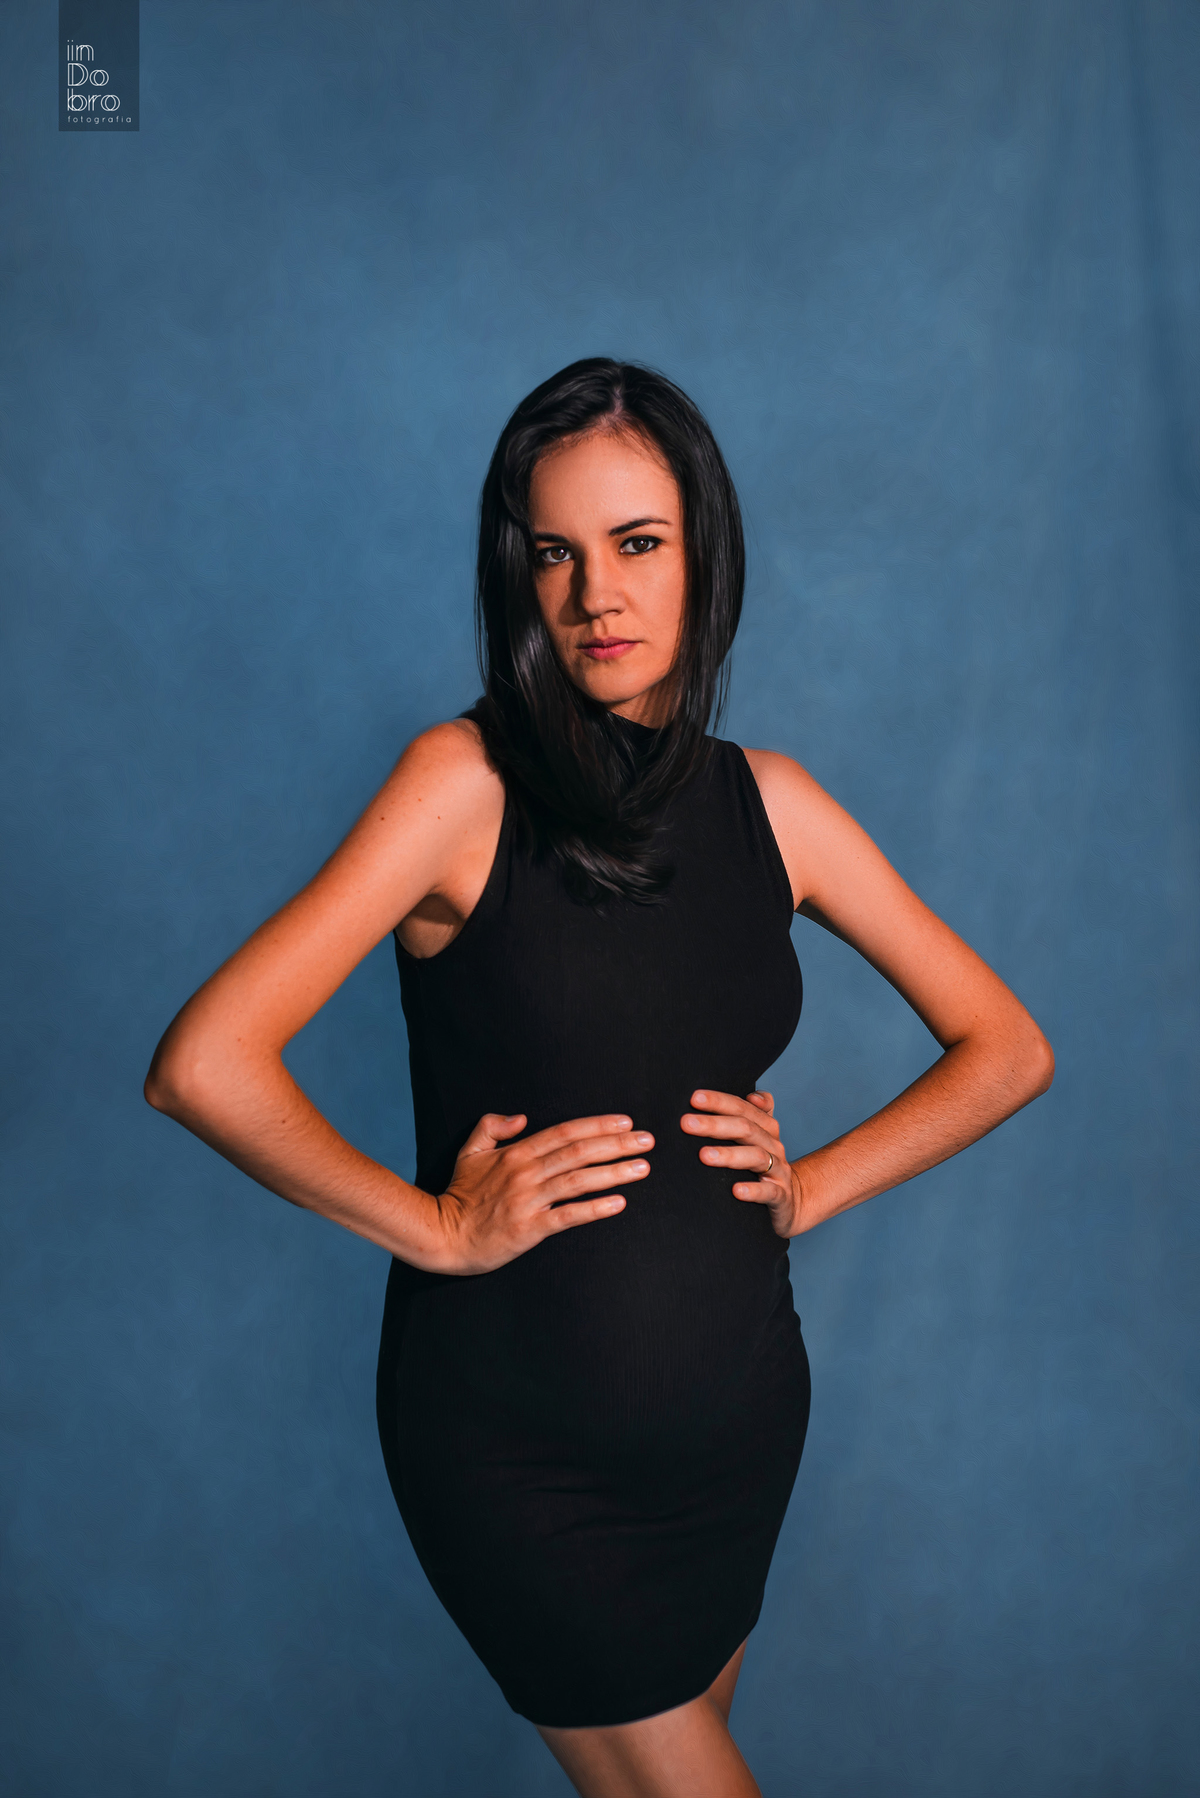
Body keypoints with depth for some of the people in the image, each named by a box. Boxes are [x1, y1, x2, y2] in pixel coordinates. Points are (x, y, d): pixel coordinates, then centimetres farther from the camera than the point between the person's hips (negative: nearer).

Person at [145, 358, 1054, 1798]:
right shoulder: (469, 778, -13)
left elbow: (1007, 1048, 8)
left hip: (738, 1410, 5)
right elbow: (203, 1066, -21)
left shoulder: (767, 802, 0)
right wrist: (441, 1228, -14)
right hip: (508, 1434, -4)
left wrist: (810, 1188, -3)